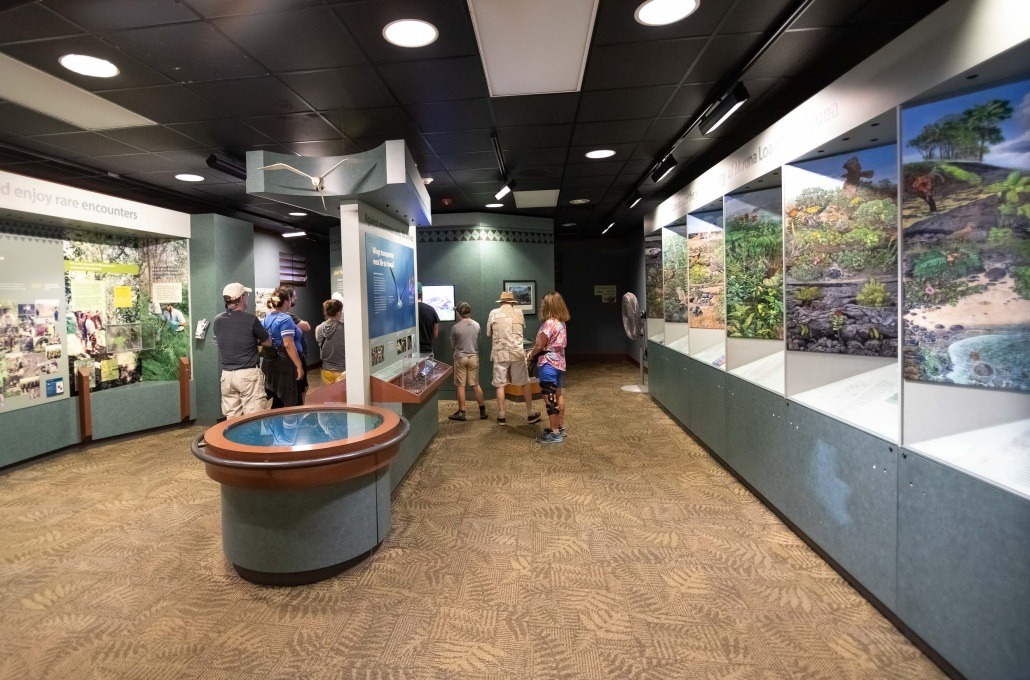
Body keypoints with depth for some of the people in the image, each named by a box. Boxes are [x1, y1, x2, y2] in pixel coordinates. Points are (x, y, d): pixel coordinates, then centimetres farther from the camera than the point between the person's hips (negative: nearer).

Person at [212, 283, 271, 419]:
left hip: (227, 375, 5)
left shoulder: (217, 321, 4)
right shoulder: (250, 319, -11)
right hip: (248, 374, -5)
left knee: (232, 418, 10)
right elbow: (268, 343, 1)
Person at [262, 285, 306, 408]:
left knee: (278, 402, 16)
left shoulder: (267, 318, 12)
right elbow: (288, 345, -21)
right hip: (286, 364, -9)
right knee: (292, 403, -1)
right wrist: (299, 366, -19)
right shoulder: (285, 319, -14)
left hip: (271, 364, 9)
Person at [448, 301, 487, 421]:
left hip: (460, 358, -3)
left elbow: (452, 346, 1)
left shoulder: (455, 327, -11)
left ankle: (461, 412, 8)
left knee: (461, 386, 3)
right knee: (475, 385, 10)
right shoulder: (477, 325, -2)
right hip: (474, 357, 3)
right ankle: (483, 411, 12)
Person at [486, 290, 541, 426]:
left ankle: (501, 416, 9)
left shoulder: (493, 313, 0)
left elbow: (488, 334, 8)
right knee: (525, 383, 11)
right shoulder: (519, 313, 3)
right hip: (517, 353, 1)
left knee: (500, 385, 6)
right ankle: (530, 414, 16)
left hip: (500, 354, 0)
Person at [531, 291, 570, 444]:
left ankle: (554, 434, 2)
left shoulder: (549, 323, -20)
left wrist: (532, 355, 4)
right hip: (559, 363, 10)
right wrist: (536, 353, 12)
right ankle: (560, 427, 28)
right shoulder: (561, 323, 8)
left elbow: (539, 346, -17)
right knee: (558, 395, 17)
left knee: (550, 399, -3)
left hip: (548, 365, -10)